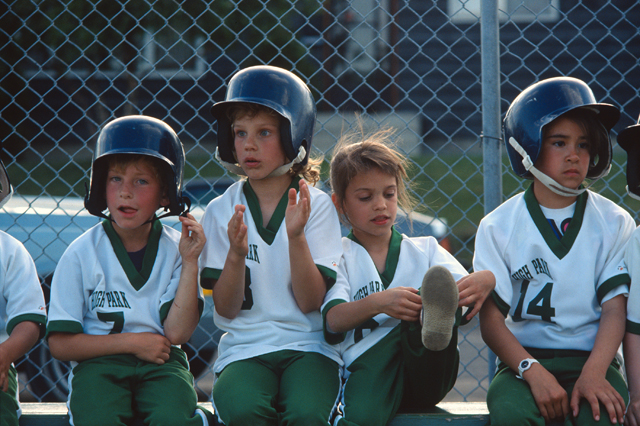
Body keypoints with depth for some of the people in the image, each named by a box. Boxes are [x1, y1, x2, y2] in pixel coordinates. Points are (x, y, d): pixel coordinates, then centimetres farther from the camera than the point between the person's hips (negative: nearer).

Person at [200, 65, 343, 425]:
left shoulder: (317, 206, 2)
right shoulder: (222, 212, 5)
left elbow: (310, 301, -4)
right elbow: (225, 309, 1)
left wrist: (296, 237, -18)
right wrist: (236, 254, -17)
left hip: (308, 345, -1)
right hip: (244, 347, 1)